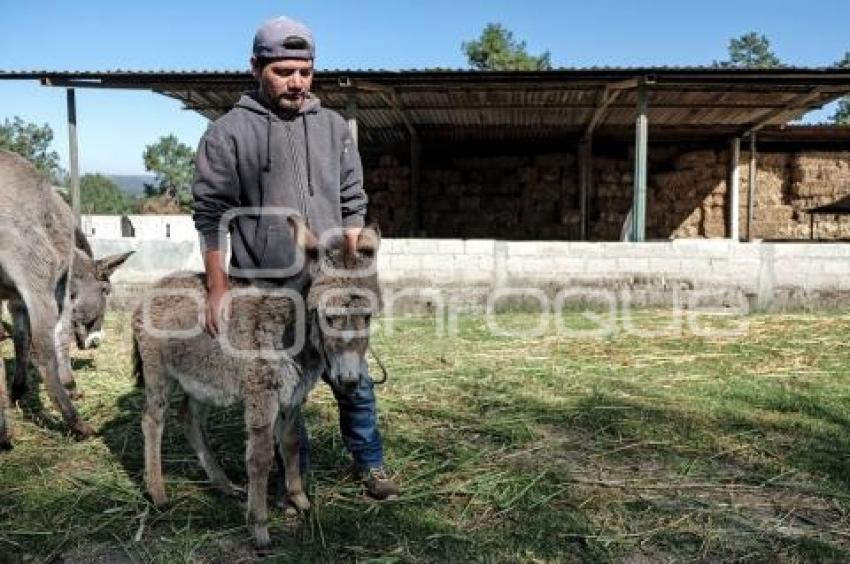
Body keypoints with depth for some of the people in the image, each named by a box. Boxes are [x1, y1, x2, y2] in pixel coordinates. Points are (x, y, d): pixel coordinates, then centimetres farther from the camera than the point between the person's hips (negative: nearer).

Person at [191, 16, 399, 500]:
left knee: (355, 382, 11)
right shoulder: (229, 133, -4)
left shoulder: (334, 127, 6)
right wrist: (219, 289, -8)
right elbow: (211, 216, -4)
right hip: (265, 295, -2)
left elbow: (353, 204, 8)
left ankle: (371, 465, 31)